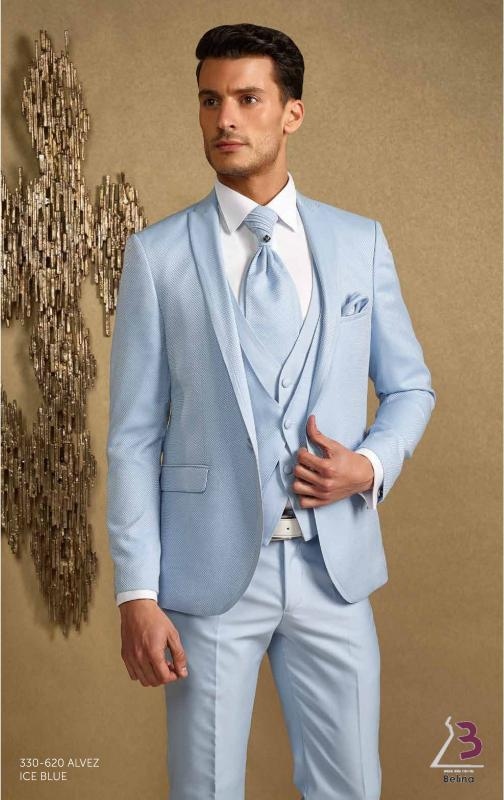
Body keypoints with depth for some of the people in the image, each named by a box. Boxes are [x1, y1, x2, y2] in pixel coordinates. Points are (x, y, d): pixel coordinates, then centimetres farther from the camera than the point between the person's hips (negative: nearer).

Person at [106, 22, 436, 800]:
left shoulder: (360, 242, 4)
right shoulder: (157, 253, -2)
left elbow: (411, 386, 13)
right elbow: (134, 434, -3)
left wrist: (370, 465, -8)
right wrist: (137, 594, -8)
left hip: (333, 566, 2)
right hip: (210, 570, -2)